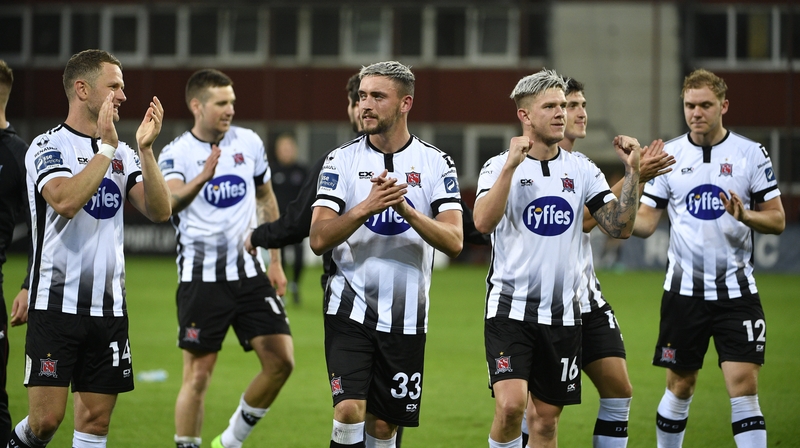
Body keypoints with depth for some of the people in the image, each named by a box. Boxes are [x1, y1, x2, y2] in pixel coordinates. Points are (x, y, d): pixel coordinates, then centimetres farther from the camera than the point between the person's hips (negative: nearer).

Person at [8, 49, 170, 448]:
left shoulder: (121, 154, 13)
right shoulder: (49, 146, -5)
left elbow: (159, 211, 1)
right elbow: (66, 201, -24)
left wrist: (145, 149, -9)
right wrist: (106, 147, -20)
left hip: (108, 307, 6)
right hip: (57, 305, -5)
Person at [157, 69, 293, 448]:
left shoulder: (249, 143, 4)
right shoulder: (176, 153, -10)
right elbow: (169, 202, -30)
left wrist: (275, 260, 16)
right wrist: (202, 178, -50)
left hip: (249, 274, 4)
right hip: (201, 278, -4)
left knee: (280, 361, -3)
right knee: (197, 376, -4)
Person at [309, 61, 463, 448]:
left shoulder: (436, 164, 0)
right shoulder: (342, 160, -1)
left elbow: (454, 241, -10)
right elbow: (318, 239, -9)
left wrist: (407, 210, -25)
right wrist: (367, 207, -24)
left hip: (406, 315, 1)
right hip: (351, 307, -1)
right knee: (350, 409, -18)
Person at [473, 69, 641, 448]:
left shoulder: (583, 171, 8)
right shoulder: (499, 167, -3)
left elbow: (619, 228, 1)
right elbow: (483, 222, -20)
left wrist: (632, 172, -9)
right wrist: (511, 166, -27)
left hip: (562, 313, 4)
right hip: (510, 306, -4)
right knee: (511, 405, -21)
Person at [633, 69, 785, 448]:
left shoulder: (751, 154, 0)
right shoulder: (668, 155, 4)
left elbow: (777, 220, 1)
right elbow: (645, 222, 4)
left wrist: (744, 215, -19)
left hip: (736, 288, -1)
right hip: (684, 289, 1)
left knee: (744, 385, -9)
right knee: (680, 387, 7)